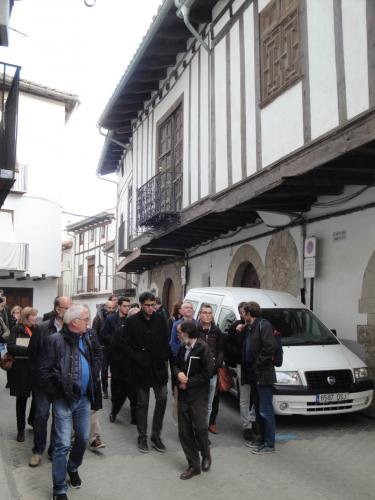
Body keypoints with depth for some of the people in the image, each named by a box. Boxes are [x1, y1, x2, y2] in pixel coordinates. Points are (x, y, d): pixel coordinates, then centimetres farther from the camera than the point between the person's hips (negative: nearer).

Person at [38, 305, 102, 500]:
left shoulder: (86, 339, 5)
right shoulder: (56, 340, -14)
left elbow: (95, 361, 19)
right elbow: (44, 371, -12)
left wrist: (93, 387, 10)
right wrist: (56, 393, -11)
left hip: (84, 398, 6)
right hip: (64, 400, -6)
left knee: (83, 438, 17)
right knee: (63, 444, -1)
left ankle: (73, 467, 44)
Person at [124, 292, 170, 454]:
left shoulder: (160, 320, 3)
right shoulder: (132, 321, -6)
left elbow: (166, 342, 10)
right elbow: (127, 345, -5)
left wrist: (165, 358, -4)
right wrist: (139, 359, -14)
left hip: (159, 367, 3)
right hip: (141, 369, -3)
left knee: (162, 399, 2)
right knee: (142, 403, 7)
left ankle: (156, 435, 19)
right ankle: (142, 437, 22)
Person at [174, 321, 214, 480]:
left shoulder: (203, 348, -12)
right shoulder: (182, 348, 6)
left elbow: (208, 372, -14)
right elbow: (177, 364, 17)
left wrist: (188, 383, -12)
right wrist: (179, 373, -6)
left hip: (198, 396, -6)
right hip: (183, 395, 6)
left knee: (200, 428, -4)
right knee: (184, 431, 6)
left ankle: (206, 456, 26)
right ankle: (193, 465, 18)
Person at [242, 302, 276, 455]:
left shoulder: (263, 325, -14)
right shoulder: (249, 328, 14)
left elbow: (269, 348, -22)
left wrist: (257, 366, -18)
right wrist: (249, 370, 10)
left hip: (263, 375, -9)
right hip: (254, 375, 9)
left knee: (266, 411, -1)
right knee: (259, 409, 17)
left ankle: (269, 444, 8)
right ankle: (263, 439, 29)